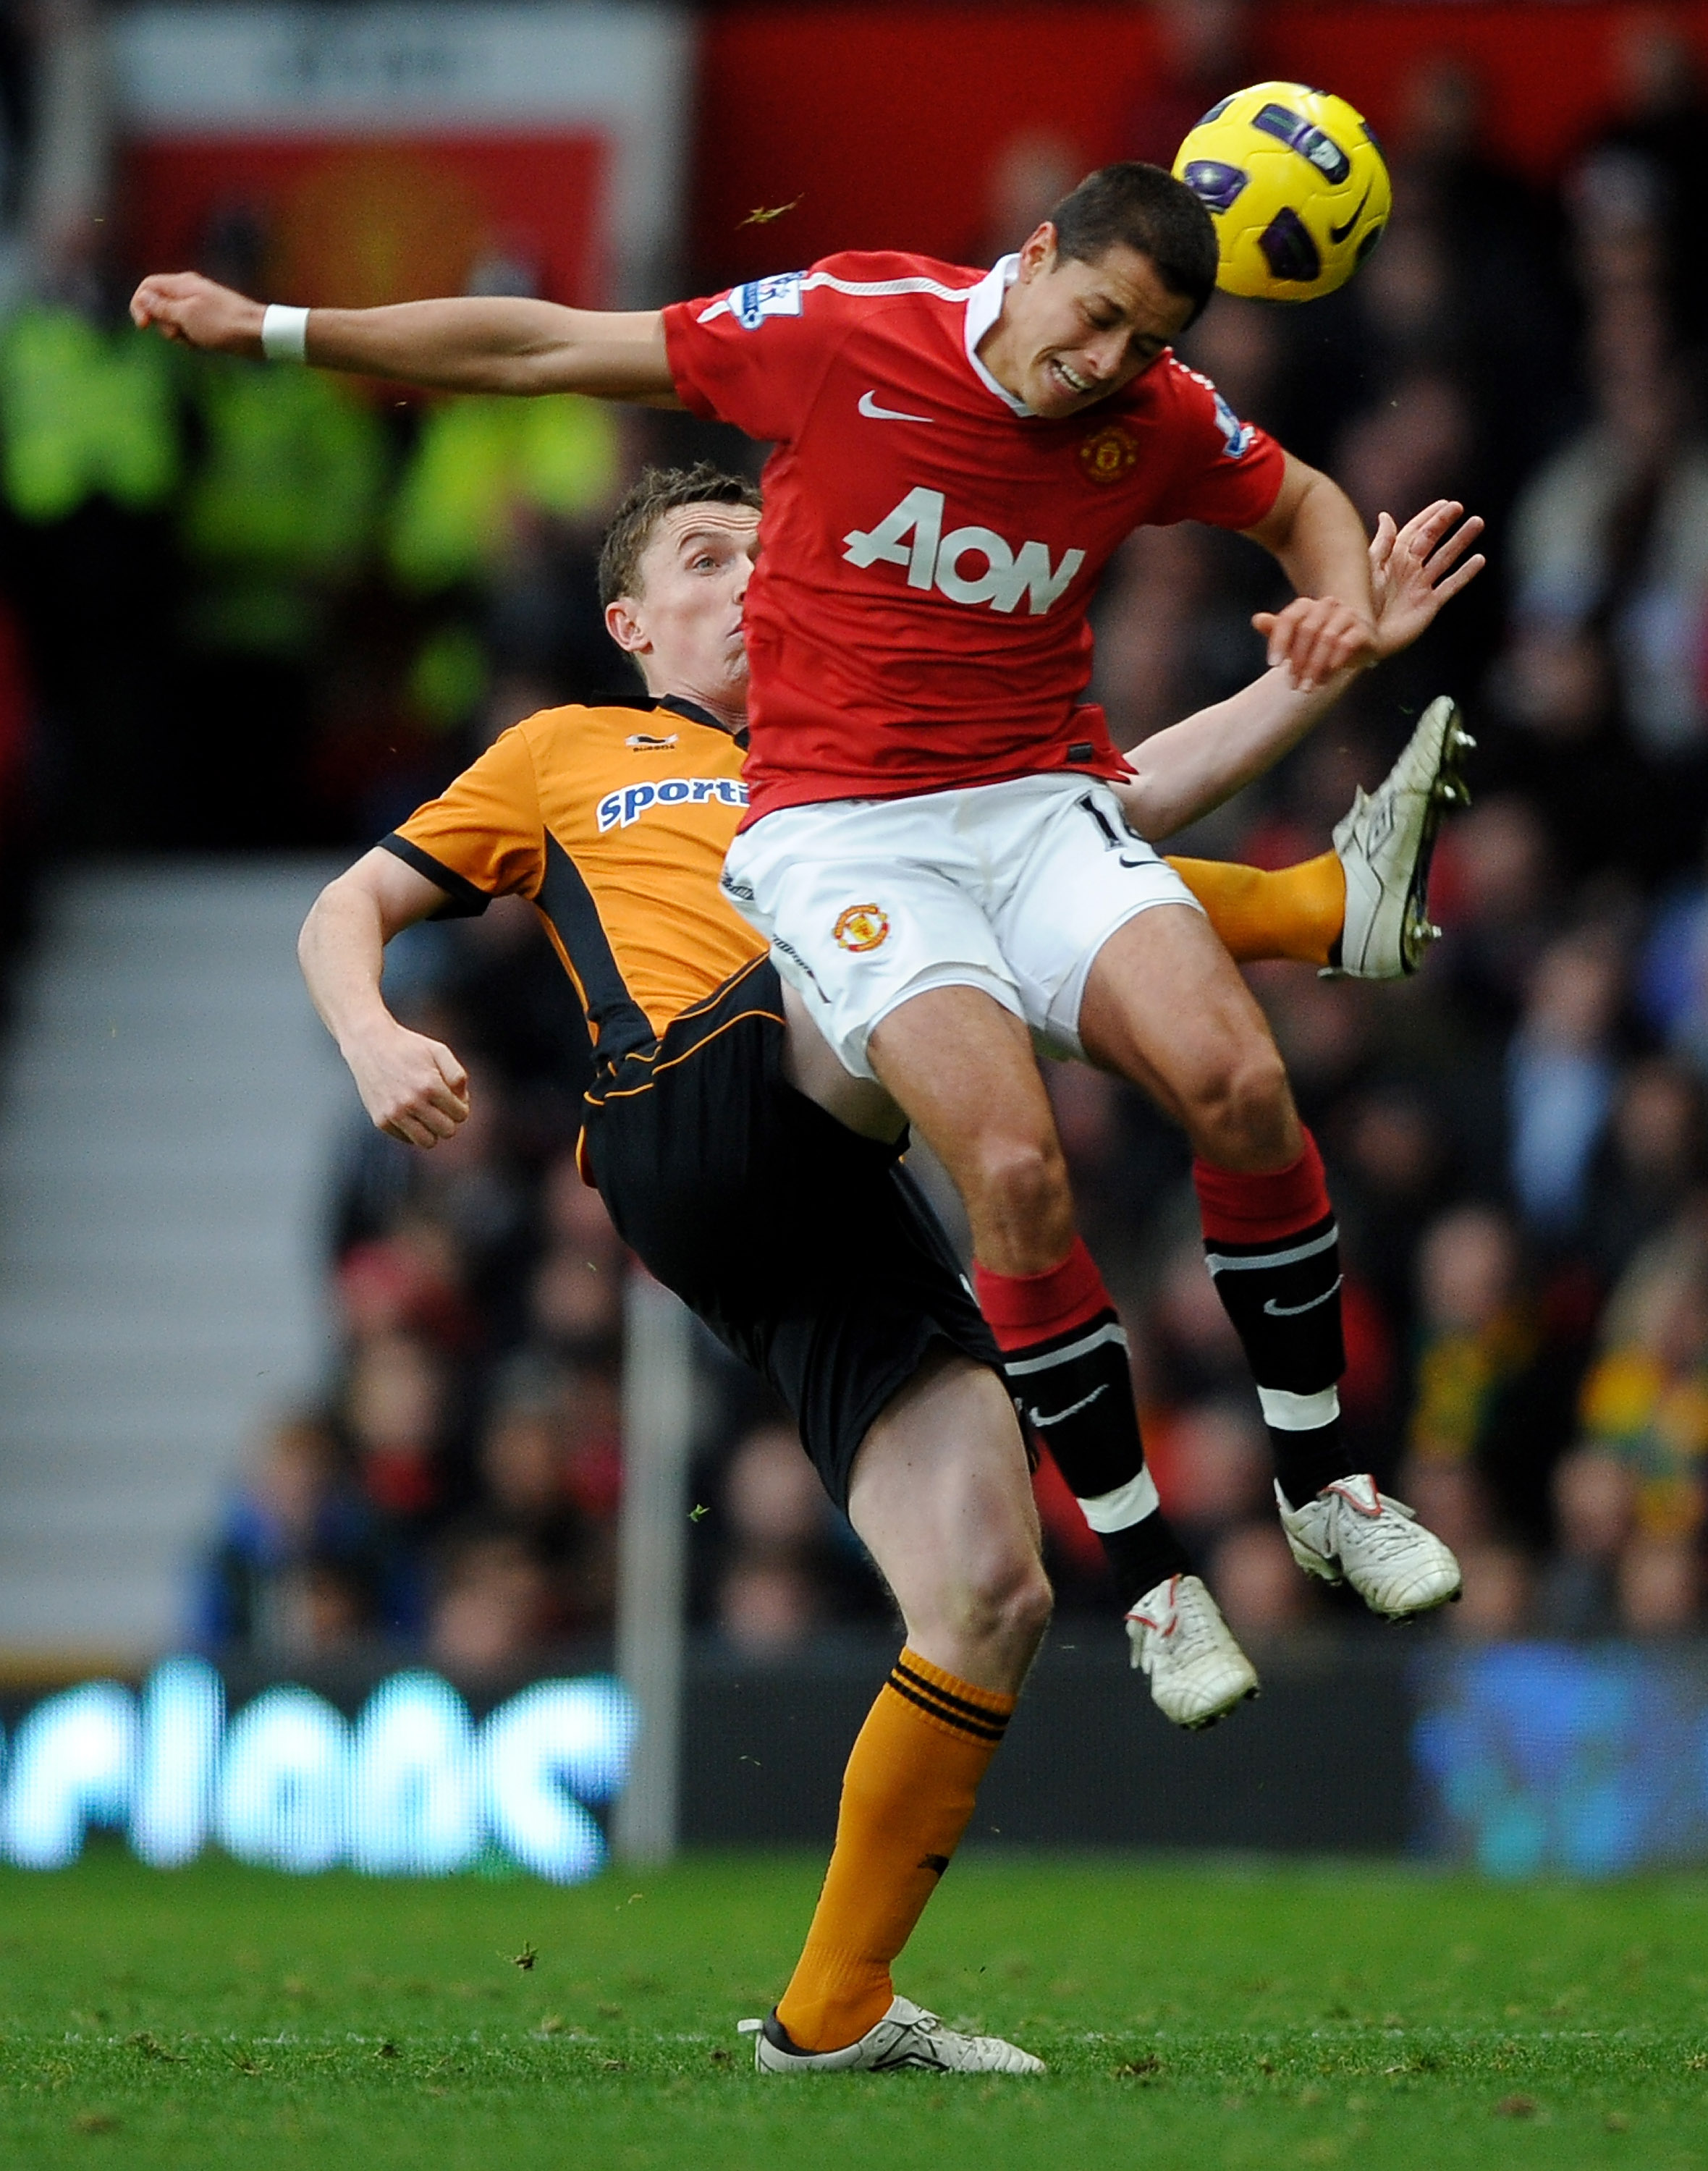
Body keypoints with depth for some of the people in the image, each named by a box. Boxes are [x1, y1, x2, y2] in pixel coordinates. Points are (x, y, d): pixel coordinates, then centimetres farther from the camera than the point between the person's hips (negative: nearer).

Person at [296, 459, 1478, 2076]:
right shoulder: (569, 753, 28)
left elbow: (1132, 790, 29)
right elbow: (347, 910, 24)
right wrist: (372, 1041, 0)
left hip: (841, 1206, 4)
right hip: (697, 1106, -4)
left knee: (991, 1603, -10)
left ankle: (832, 2011, -2)